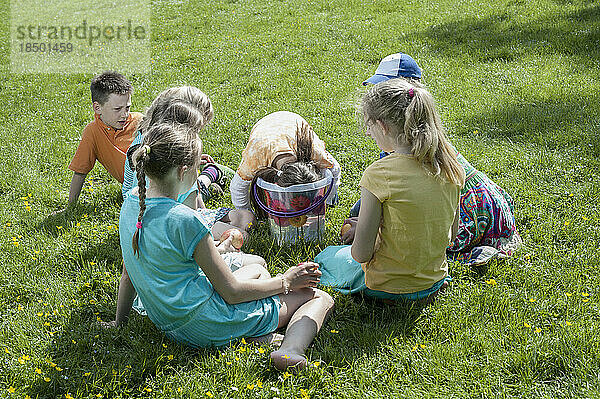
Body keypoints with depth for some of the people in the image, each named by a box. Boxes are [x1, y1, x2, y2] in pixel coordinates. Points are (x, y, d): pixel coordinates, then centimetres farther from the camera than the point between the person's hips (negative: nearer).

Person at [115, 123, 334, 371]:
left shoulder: (132, 201, -3)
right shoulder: (184, 220, -27)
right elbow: (232, 292, -19)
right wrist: (285, 282, -5)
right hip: (205, 327, -9)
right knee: (320, 298, -2)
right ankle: (291, 349, -21)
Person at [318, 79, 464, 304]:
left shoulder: (379, 174, -26)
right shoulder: (449, 166, -8)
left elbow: (361, 253, -23)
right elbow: (450, 235, 4)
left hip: (388, 289, -7)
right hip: (435, 279, 7)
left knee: (326, 257, 24)